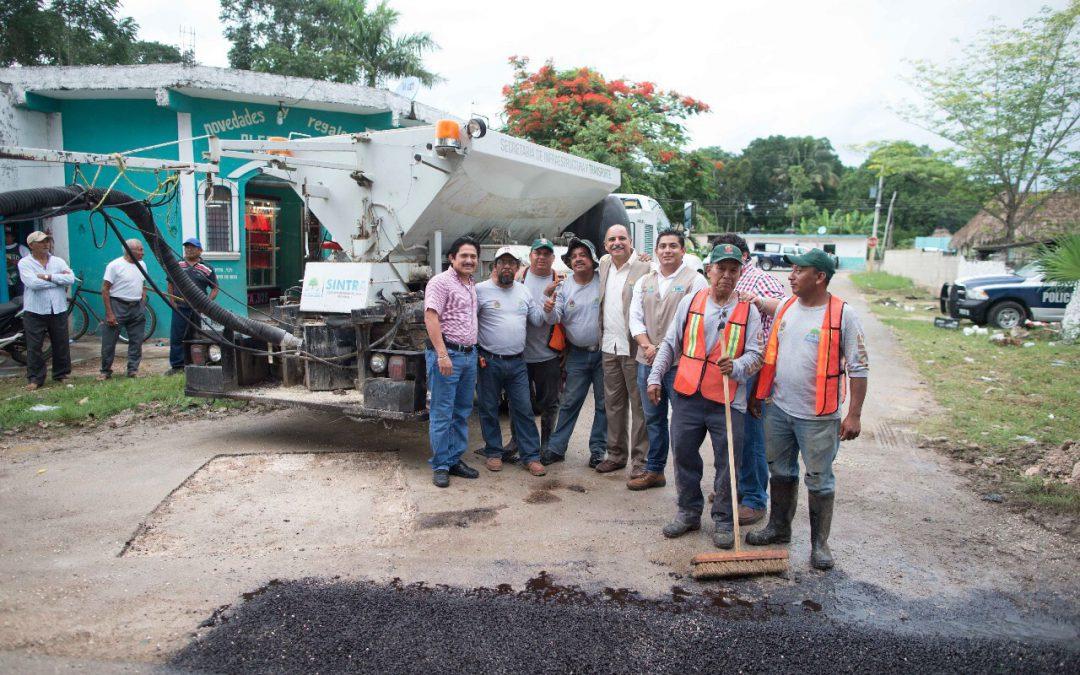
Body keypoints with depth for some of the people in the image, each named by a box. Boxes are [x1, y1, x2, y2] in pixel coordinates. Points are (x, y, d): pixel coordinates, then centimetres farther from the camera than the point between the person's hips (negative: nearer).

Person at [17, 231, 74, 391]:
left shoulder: (58, 261, 8)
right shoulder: (25, 263, -1)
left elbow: (70, 278, -8)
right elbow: (33, 283, -17)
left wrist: (49, 277, -15)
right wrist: (58, 279, -8)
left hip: (58, 311, 3)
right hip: (35, 312, -3)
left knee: (62, 345, 9)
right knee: (34, 347, 0)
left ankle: (61, 374, 22)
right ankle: (35, 379, 8)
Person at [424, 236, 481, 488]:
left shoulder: (472, 286, 17)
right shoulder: (441, 282, -8)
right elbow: (431, 318, -16)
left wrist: (477, 352, 18)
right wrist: (442, 354, -23)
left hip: (469, 354, 9)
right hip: (447, 353, -8)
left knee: (462, 412, 13)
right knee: (442, 414, -3)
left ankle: (455, 460, 22)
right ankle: (440, 467, 5)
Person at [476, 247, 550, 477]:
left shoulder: (523, 291, 12)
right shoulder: (481, 290, -3)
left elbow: (538, 320, 11)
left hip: (517, 362, 3)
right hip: (489, 362, -3)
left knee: (524, 410, 3)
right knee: (489, 410, 7)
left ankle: (531, 456, 9)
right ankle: (494, 452, 21)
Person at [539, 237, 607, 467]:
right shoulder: (564, 287, 2)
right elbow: (556, 319, -2)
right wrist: (550, 311, -25)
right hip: (577, 354, 1)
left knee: (603, 404, 7)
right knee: (569, 403, 5)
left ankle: (598, 449, 18)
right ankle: (556, 448, 12)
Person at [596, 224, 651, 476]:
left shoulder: (644, 268, -9)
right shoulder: (603, 265, 11)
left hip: (634, 348, -6)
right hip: (609, 346, 6)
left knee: (639, 405, 1)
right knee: (613, 403, 14)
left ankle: (640, 459, 11)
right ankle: (616, 454, 26)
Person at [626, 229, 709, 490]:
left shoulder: (694, 280, -3)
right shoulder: (644, 282, 15)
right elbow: (635, 317, 10)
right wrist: (647, 345, -7)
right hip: (647, 361, 6)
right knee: (653, 419, 15)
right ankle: (654, 471, 26)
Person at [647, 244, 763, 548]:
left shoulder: (748, 311, 0)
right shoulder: (690, 302, 5)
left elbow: (755, 355, -3)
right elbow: (670, 343, 11)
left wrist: (736, 367, -24)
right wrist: (655, 377, 8)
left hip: (727, 401, -2)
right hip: (687, 396, 2)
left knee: (727, 465, 5)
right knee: (684, 457, 12)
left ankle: (724, 521, 23)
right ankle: (689, 512, 30)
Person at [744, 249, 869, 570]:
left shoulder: (843, 314, -11)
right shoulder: (785, 307, 5)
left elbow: (858, 368, -9)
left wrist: (854, 414, -12)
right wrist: (758, 393, 14)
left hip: (817, 415, -5)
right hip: (778, 409, 5)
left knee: (819, 480, 7)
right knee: (781, 471, 18)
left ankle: (820, 542, 22)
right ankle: (778, 528, 35)